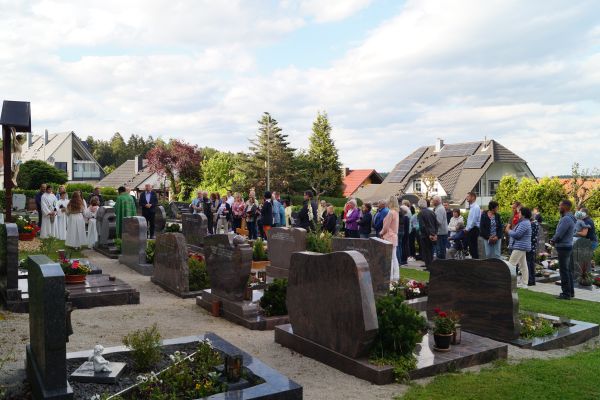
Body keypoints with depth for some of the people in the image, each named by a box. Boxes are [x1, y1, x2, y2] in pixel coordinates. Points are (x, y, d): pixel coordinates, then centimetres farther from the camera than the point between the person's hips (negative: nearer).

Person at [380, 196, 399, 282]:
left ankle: (390, 278, -3)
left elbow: (386, 226, -16)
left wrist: (381, 233, 2)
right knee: (394, 257, 13)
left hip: (389, 237, -10)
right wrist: (383, 232, 14)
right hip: (394, 236, 10)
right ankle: (396, 276, 16)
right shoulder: (396, 212, 11)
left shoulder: (391, 213, -17)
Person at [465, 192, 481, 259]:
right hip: (470, 230, 10)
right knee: (472, 248, 12)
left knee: (473, 247, -7)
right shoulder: (471, 207, 16)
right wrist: (467, 229, 14)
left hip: (473, 230, -10)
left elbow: (474, 220, -20)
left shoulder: (476, 207, -14)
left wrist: (468, 229, -12)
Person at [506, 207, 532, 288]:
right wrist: (511, 229, 6)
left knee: (511, 264, -10)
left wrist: (508, 230, -7)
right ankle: (524, 283, 14)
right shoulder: (523, 222, 18)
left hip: (520, 247, -11)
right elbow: (517, 233, 21)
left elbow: (517, 234, -21)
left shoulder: (524, 223, -17)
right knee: (523, 265, 10)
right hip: (521, 247, 11)